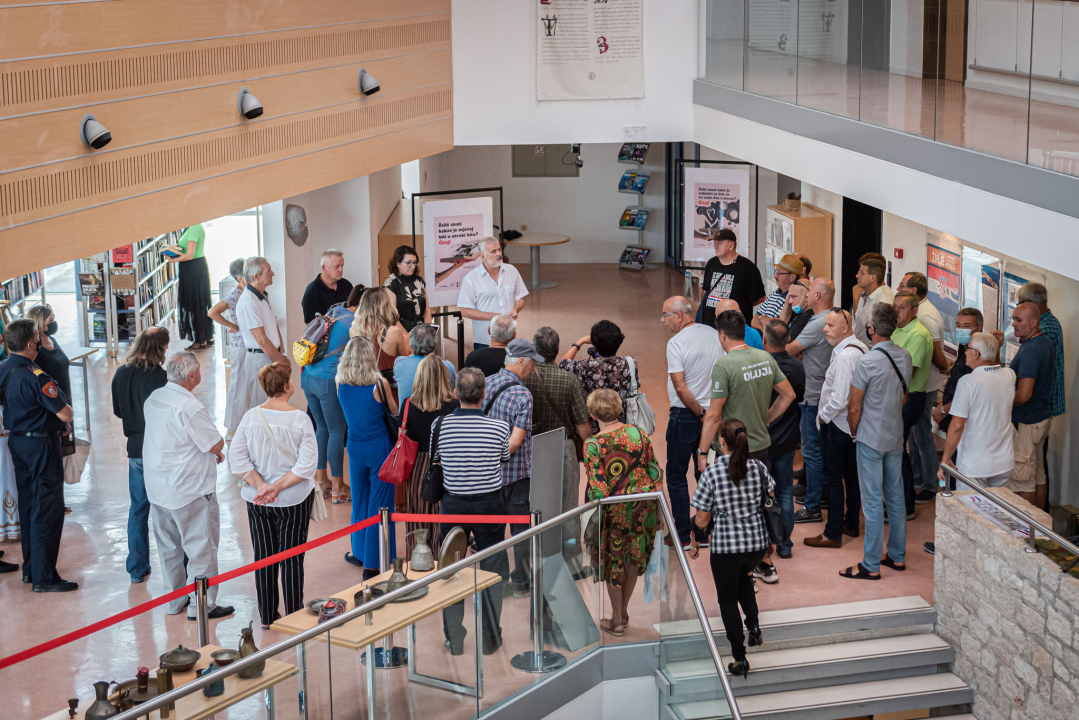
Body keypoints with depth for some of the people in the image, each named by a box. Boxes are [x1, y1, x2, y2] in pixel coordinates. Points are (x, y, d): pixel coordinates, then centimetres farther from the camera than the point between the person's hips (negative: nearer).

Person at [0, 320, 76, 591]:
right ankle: (44, 577, 1)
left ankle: (30, 568, 27)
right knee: (47, 510, -2)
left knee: (28, 505, 18)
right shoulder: (35, 376, -25)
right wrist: (68, 409, -1)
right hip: (41, 444, -9)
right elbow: (65, 414, -22)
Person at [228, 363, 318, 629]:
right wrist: (278, 486, -15)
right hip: (294, 500, -3)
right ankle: (294, 617, 17)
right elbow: (307, 464, -19)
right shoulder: (300, 419, -16)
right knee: (292, 559, 9)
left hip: (258, 503, 3)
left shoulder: (251, 417, -7)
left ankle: (267, 617, 24)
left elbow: (237, 459, -9)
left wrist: (261, 485, -12)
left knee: (263, 557, 15)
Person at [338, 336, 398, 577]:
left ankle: (359, 552, 37)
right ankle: (373, 563, 6)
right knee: (379, 503, 4)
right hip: (379, 447, -4)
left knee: (359, 500, 22)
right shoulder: (379, 384, -19)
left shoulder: (340, 384, -8)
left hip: (355, 447, 4)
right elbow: (394, 412, -4)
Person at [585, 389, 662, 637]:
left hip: (614, 511, -4)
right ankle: (623, 612, 35)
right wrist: (653, 498, 13)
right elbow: (655, 471, 1)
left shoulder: (593, 444, -16)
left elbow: (597, 487, -19)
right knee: (633, 558, 22)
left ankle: (616, 621, 24)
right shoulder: (637, 433, -3)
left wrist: (594, 519, -11)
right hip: (643, 504, 4)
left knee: (613, 561, 15)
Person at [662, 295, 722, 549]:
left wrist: (700, 414, -10)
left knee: (676, 476, 5)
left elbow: (680, 387, -20)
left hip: (685, 416, -6)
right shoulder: (714, 335, 4)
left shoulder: (677, 342, -16)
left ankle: (682, 534, 8)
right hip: (712, 413, 6)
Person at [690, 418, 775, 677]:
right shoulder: (759, 468, -5)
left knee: (727, 599, 15)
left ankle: (740, 659, 14)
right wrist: (770, 542, 16)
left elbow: (702, 521, -9)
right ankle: (754, 623, 22)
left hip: (725, 547, -4)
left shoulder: (711, 474, -14)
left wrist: (696, 519, 15)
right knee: (743, 578, 36)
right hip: (757, 545, 4)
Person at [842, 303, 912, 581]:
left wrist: (854, 433, 2)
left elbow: (854, 407, -14)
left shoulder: (867, 362, -20)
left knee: (873, 502, -2)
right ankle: (897, 556, 25)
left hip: (871, 439, -7)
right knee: (896, 497, 15)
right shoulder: (905, 357, 0)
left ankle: (871, 566, 4)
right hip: (896, 437, 7)